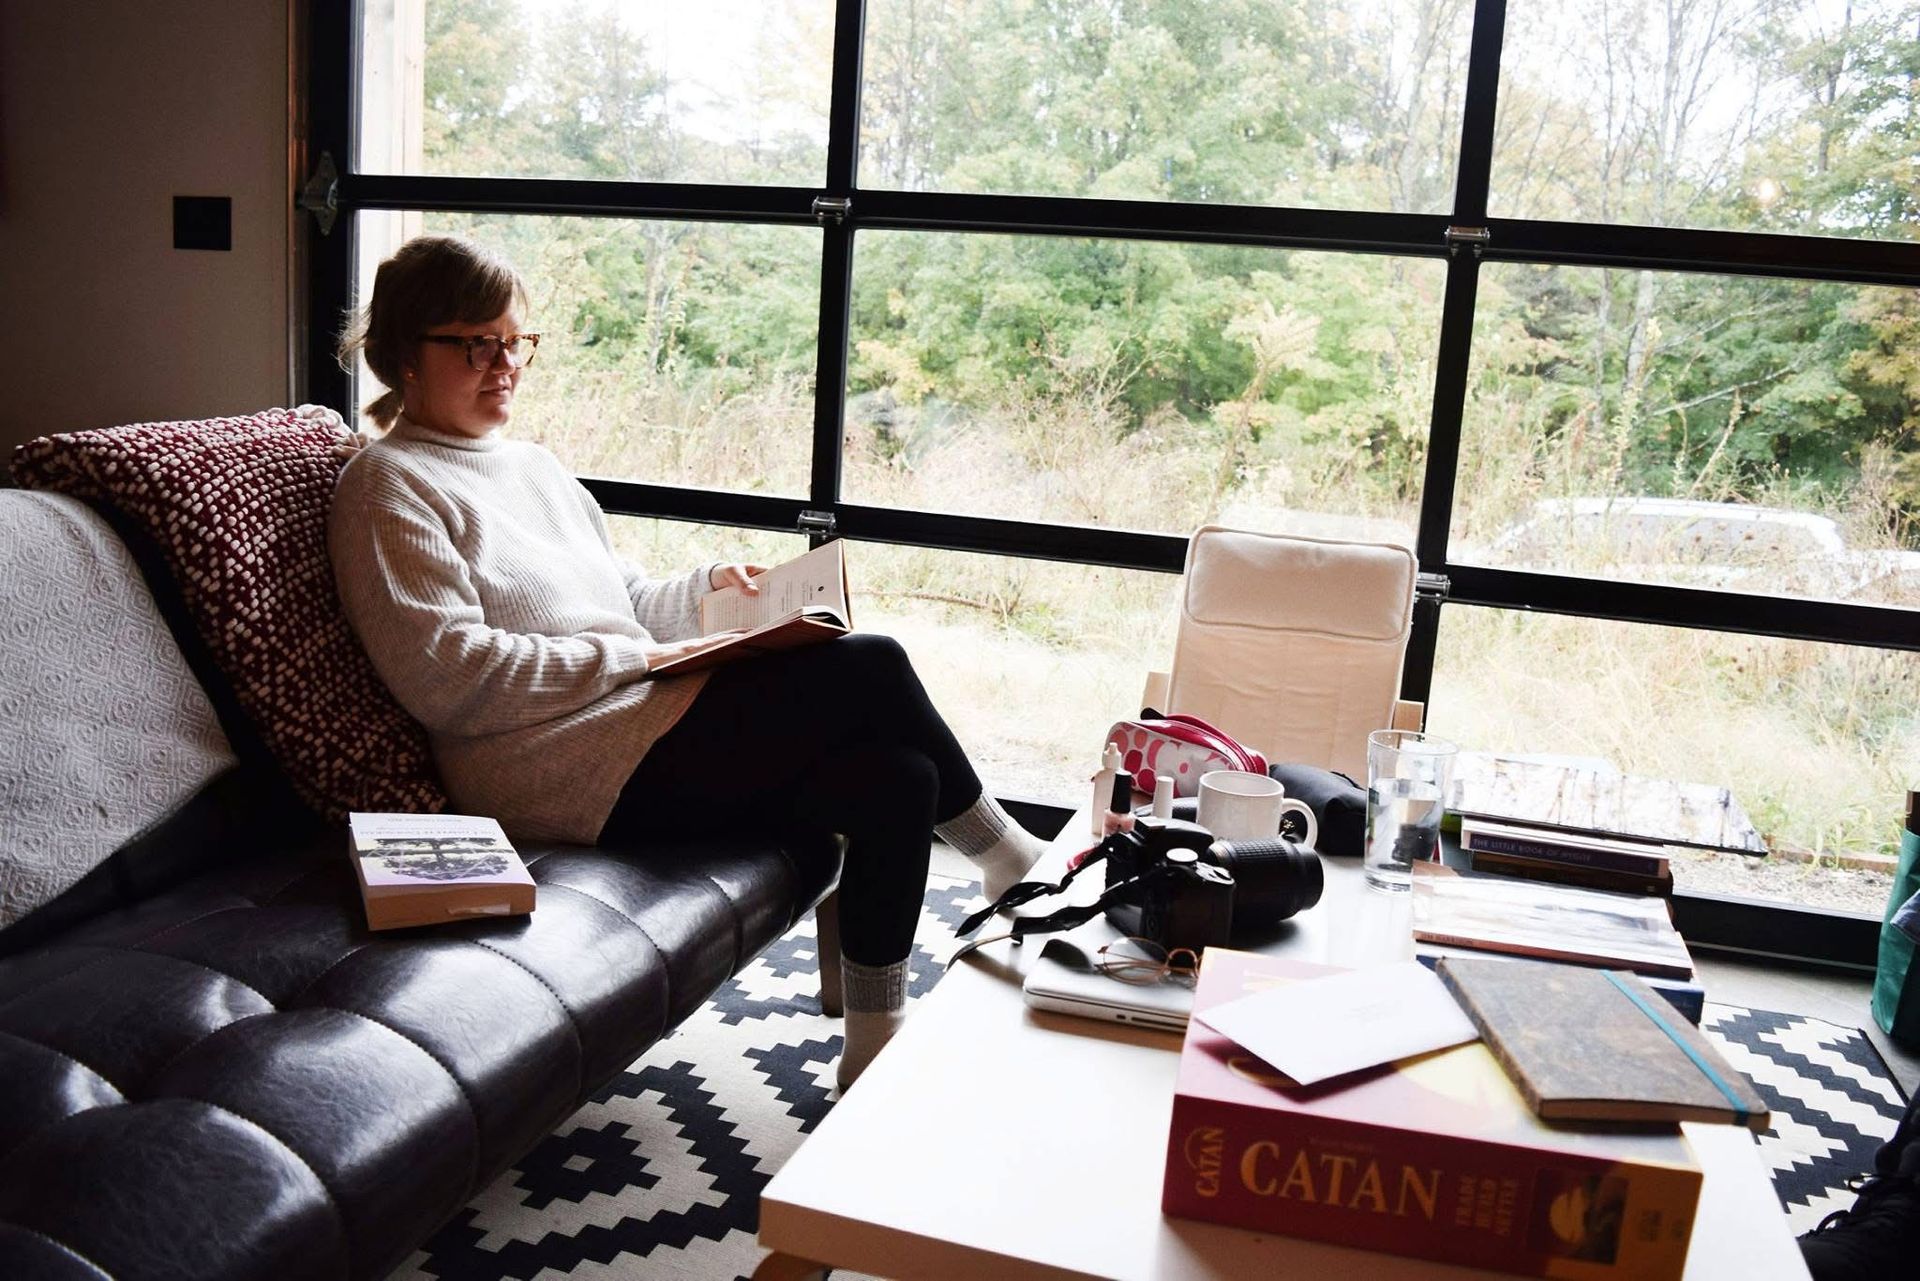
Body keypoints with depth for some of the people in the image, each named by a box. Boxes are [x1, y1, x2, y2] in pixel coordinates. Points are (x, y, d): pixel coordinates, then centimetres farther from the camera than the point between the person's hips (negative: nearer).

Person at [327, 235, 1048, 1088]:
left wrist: (709, 587, 7)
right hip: (567, 773, -9)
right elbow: (445, 675, -15)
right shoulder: (388, 487, -2)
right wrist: (631, 658, -15)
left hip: (645, 725, 9)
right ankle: (1004, 854, 3)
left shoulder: (532, 466, 24)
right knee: (870, 671, -17)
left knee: (893, 777, -13)